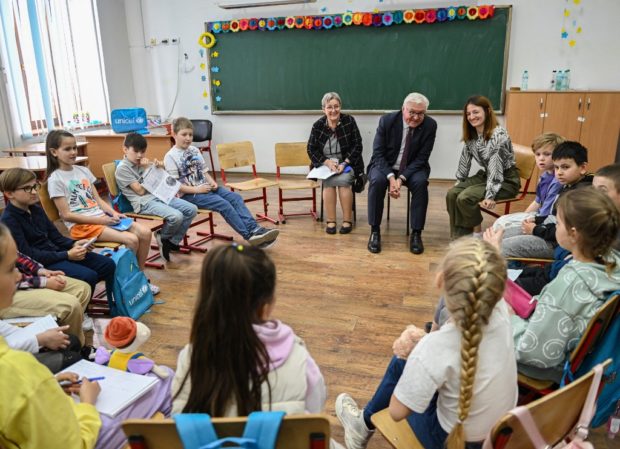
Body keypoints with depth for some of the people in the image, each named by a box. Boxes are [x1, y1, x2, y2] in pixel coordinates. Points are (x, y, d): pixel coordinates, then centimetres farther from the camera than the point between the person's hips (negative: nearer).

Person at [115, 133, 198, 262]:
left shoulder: (142, 162, 14)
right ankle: (162, 237, 3)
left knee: (192, 209, -6)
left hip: (159, 196, 8)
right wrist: (147, 169, -8)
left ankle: (172, 242, 4)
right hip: (144, 203, -8)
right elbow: (140, 191, -12)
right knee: (176, 216, -30)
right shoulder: (122, 168, -6)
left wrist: (160, 167, 2)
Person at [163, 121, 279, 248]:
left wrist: (212, 182, -3)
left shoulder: (195, 150, 12)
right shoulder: (171, 156, -8)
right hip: (188, 195, -7)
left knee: (235, 197, -13)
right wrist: (196, 189, -19)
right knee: (223, 204, -26)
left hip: (205, 188, 7)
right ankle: (249, 235, -25)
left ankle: (254, 228, -23)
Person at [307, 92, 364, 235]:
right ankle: (330, 220, -18)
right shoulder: (318, 125, -1)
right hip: (325, 163, 1)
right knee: (328, 181, -29)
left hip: (347, 163, -1)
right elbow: (311, 149, 1)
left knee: (343, 180, -30)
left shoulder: (349, 121, -5)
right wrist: (328, 162, -15)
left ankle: (347, 220, -18)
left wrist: (344, 163, -17)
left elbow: (357, 146, -4)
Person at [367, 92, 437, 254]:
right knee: (377, 181, -31)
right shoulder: (387, 120, -14)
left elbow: (421, 158, -12)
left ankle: (416, 233, -19)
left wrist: (401, 178, -25)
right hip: (385, 166, 0)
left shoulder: (430, 125, -12)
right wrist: (391, 177, -29)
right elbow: (378, 153, -13)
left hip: (412, 168, 1)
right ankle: (375, 231, -19)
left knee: (421, 182, -30)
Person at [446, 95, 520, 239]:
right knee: (452, 194, -14)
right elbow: (465, 160, 12)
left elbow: (496, 167, -27)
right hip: (485, 175, 7)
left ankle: (476, 234, -2)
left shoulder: (499, 135, -22)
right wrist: (459, 181, 14)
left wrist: (490, 196, -29)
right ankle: (459, 236, -7)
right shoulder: (471, 135, 1)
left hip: (506, 180, -7)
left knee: (465, 198, -25)